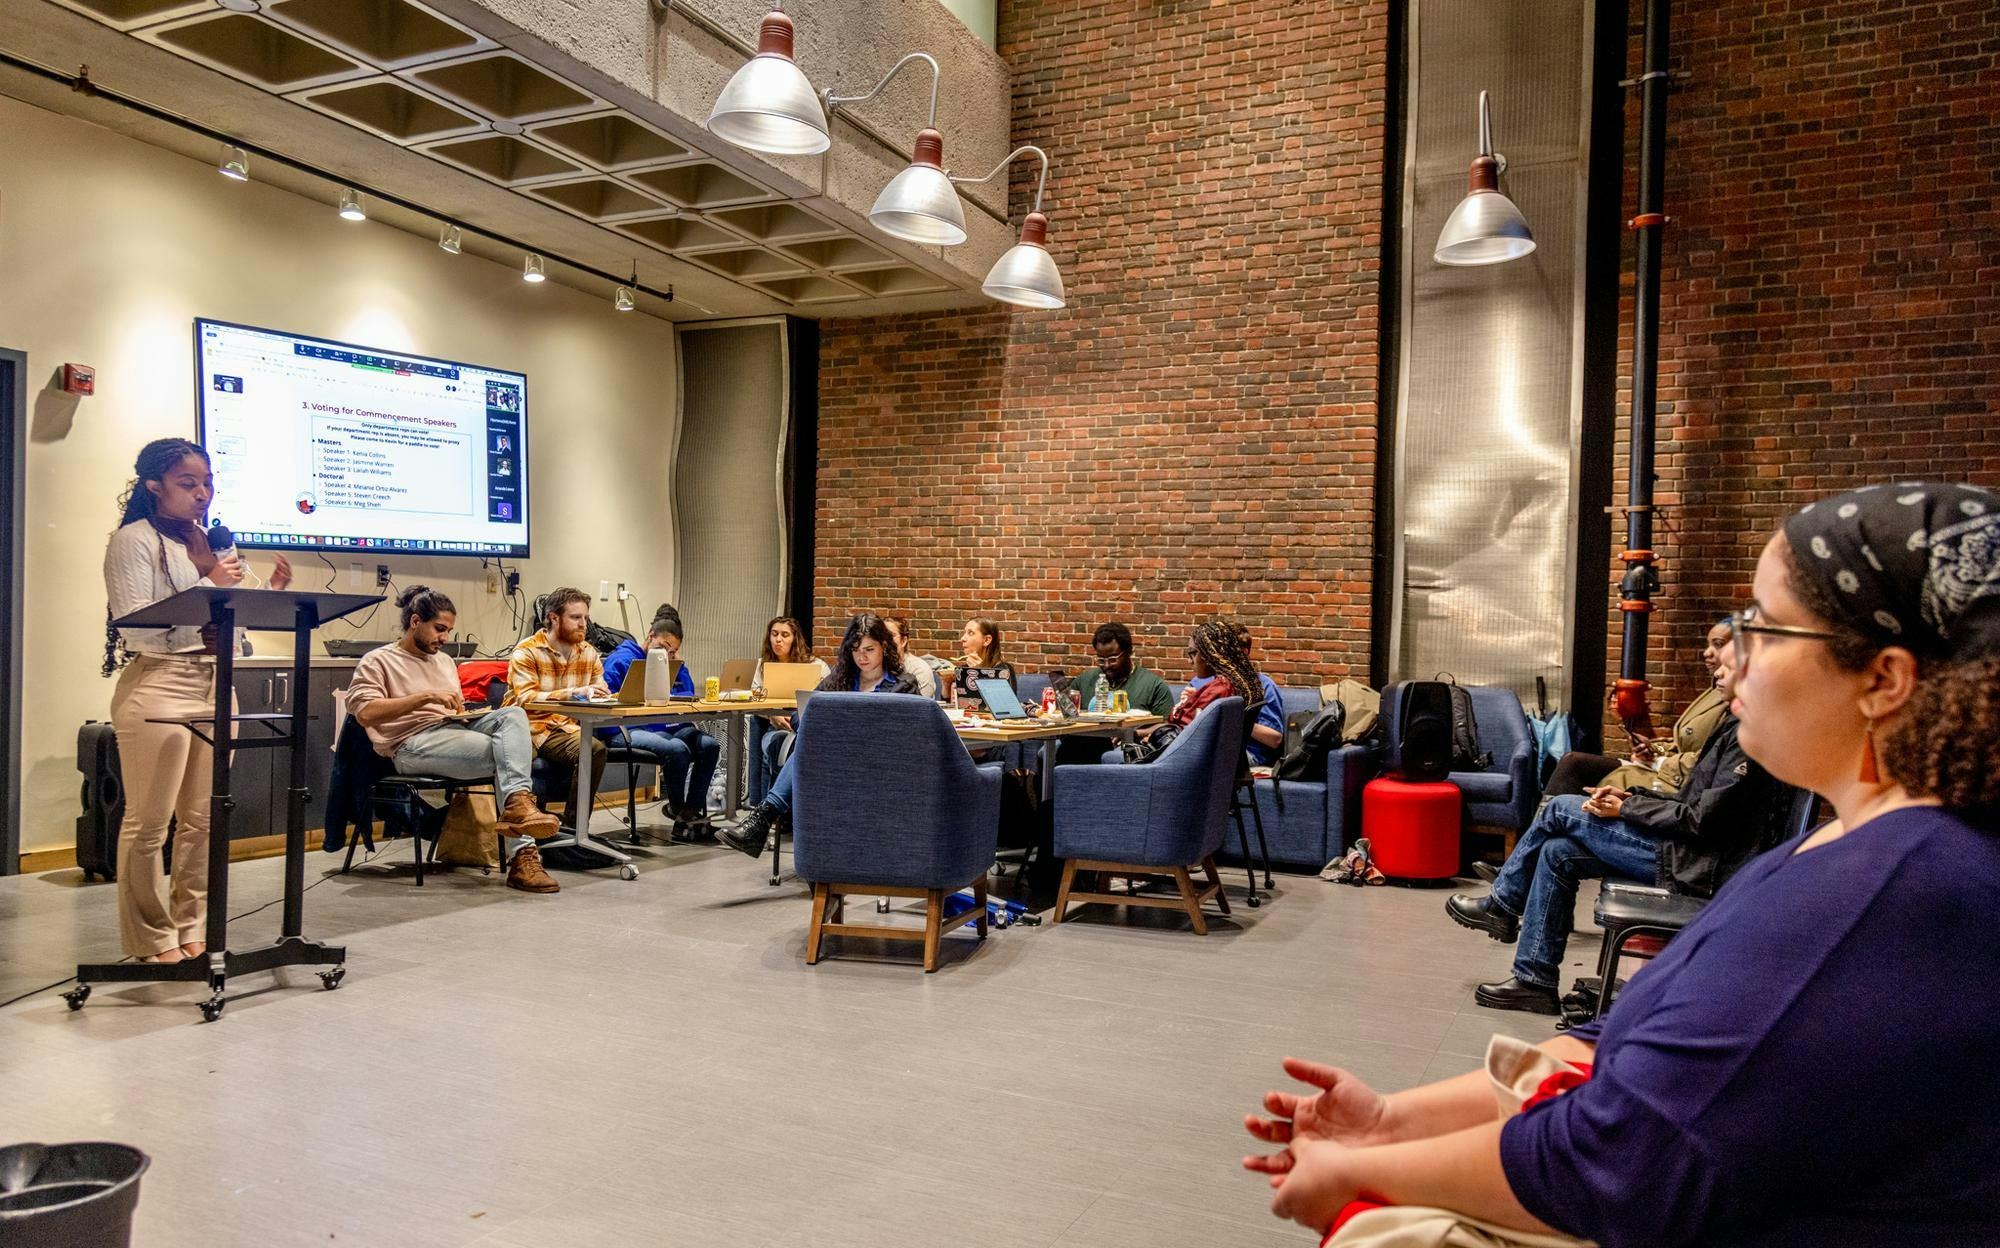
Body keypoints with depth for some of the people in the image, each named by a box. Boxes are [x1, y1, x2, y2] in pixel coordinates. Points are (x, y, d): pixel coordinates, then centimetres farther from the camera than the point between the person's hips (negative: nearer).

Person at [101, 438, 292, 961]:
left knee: (202, 819, 9)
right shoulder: (135, 540, -4)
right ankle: (151, 940, 7)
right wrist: (210, 587, -15)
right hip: (159, 687, -7)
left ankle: (189, 930, 19)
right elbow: (137, 629, -14)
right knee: (149, 823, -2)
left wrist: (271, 592, 7)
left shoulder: (209, 542, 16)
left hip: (215, 687, 7)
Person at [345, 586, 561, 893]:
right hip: (413, 742, -6)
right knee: (504, 754, -28)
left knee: (513, 714, -26)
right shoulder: (377, 661, 8)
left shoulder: (445, 661, 29)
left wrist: (469, 714, 5)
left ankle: (517, 803, -43)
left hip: (454, 730, 6)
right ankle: (522, 854, -36)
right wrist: (426, 697, -16)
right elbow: (365, 712, -9)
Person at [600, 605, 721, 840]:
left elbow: (689, 695, 17)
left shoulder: (670, 662, 23)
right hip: (629, 730, -7)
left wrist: (677, 664, 6)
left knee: (708, 744, -20)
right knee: (677, 749, -34)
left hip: (664, 728, 7)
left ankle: (692, 812, -15)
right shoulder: (622, 660, 4)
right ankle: (678, 810, -11)